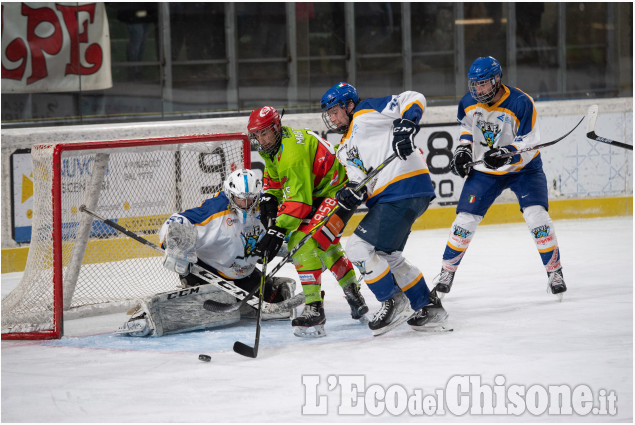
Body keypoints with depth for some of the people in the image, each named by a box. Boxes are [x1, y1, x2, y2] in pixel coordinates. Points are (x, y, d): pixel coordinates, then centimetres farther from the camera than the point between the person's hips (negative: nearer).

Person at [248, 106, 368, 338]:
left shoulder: (293, 152, -29)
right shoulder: (272, 145, 2)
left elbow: (298, 198, -32)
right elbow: (274, 175, 22)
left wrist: (279, 229, -34)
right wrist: (269, 197, 3)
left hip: (340, 191, -11)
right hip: (319, 192, 11)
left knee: (304, 243, -24)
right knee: (326, 248, 27)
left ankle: (314, 310, -27)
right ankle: (356, 299, 45)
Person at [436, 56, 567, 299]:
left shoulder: (521, 103, -24)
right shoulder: (468, 103, -9)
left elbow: (528, 146, -25)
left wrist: (505, 154, -41)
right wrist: (464, 149, -2)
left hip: (523, 169, -3)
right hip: (484, 171, 3)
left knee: (536, 216, -18)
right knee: (465, 220, -2)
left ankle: (554, 272, -4)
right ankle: (447, 271, 15)